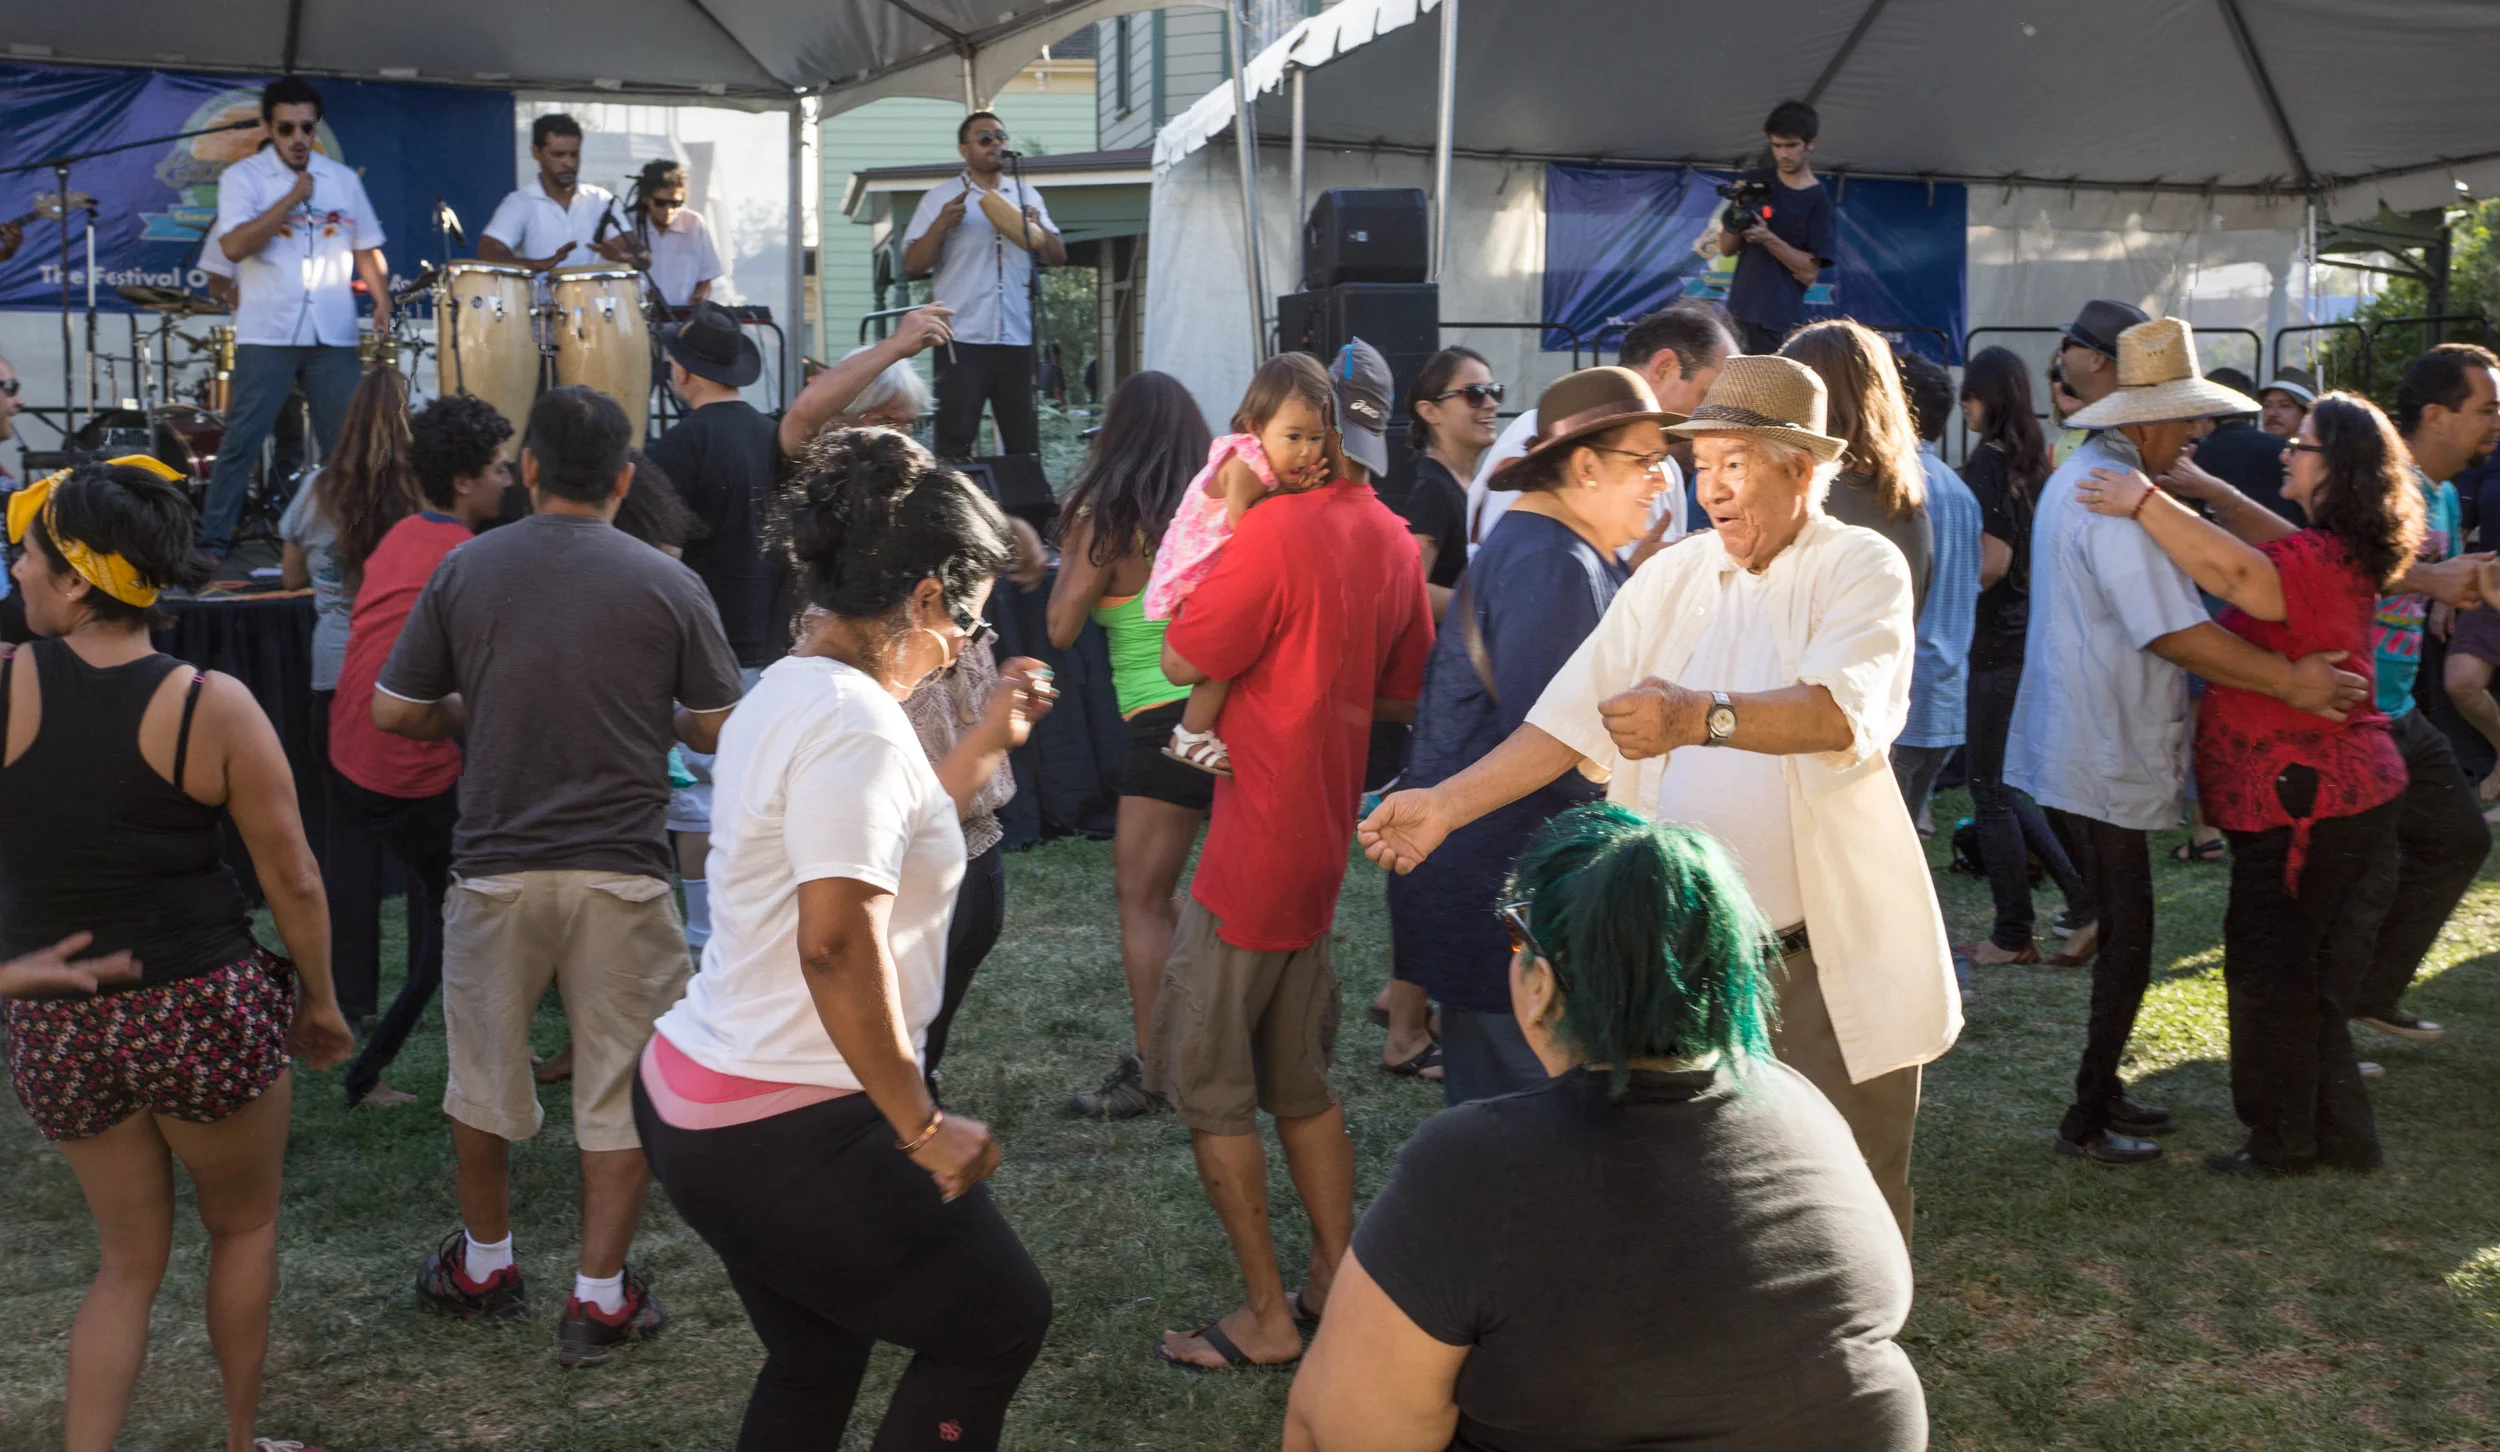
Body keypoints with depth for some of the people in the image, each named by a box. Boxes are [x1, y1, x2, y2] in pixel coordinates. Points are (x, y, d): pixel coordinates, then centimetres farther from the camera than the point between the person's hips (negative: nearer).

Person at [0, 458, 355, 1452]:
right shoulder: (214, 707, -13)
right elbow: (293, 882, -7)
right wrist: (319, 1001, 6)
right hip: (207, 1012, -2)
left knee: (130, 1259, 20)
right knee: (245, 1227, 22)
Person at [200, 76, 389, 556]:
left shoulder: (343, 179, 13)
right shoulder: (242, 177, 1)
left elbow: (366, 248, 18)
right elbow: (234, 246, -13)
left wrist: (382, 298, 2)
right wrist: (293, 198, -12)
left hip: (333, 336, 3)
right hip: (266, 335, -3)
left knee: (347, 441, 3)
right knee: (242, 440, -3)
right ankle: (212, 541, 3)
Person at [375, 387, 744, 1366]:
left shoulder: (465, 570, -1)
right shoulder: (667, 585, -5)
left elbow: (393, 710, 3)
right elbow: (720, 730, -1)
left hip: (497, 867, 2)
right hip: (622, 872, -1)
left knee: (483, 1072, 21)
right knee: (622, 1087, 10)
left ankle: (485, 1266, 36)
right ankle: (600, 1297, 15)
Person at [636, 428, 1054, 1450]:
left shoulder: (786, 691, 11)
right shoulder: (855, 719, -20)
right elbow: (840, 942, -27)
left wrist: (986, 743, 23)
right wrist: (923, 1127, -21)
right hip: (790, 1134, -10)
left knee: (813, 1366, 23)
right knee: (1002, 1323, 7)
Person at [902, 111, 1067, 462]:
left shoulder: (1027, 197, 18)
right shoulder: (940, 199, 7)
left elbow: (1057, 257, 14)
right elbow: (912, 266, 2)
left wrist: (1037, 227, -5)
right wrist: (941, 225, -12)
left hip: (1019, 339, 3)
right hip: (963, 340, -3)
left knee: (1024, 444, 5)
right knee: (956, 441, -7)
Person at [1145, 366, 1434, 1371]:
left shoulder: (1278, 527, -21)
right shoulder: (1395, 542, 5)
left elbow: (1181, 660, -15)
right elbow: (1401, 693, 16)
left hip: (1251, 855, -8)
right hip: (1322, 848, 8)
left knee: (1209, 1092, 5)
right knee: (1301, 1082, 20)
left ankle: (1266, 1318, 12)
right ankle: (1336, 1284, 25)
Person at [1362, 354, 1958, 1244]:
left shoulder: (1861, 568, -6)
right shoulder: (1667, 580, 10)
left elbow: (1843, 714, -25)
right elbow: (1571, 722, 5)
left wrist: (1699, 717, -40)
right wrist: (1446, 803, -6)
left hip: (1830, 966, -4)